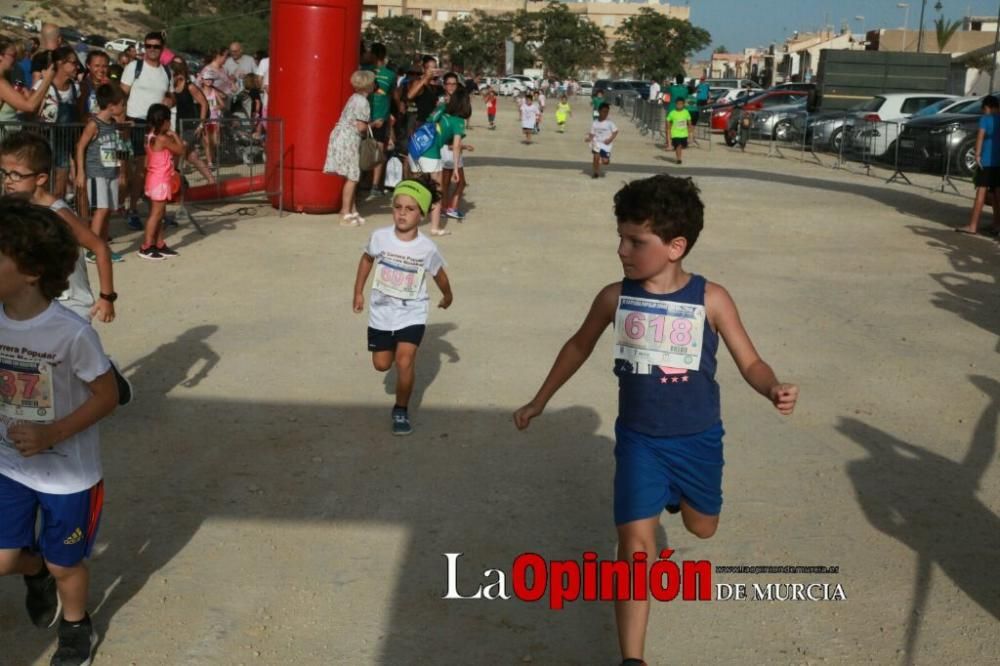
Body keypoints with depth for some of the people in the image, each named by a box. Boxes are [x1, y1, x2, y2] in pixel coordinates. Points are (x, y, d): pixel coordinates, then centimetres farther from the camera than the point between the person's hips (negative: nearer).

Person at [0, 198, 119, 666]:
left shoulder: (72, 333, -26)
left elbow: (106, 397, -16)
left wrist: (51, 434, -26)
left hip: (68, 475, -4)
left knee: (64, 565, 13)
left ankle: (76, 627, 44)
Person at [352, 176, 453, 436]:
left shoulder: (427, 248, -16)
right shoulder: (380, 237, -13)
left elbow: (439, 274, 3)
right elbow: (367, 259, 7)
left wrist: (447, 296, 19)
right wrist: (358, 292, 10)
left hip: (412, 313, -2)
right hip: (381, 311, 2)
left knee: (404, 362, -17)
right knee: (381, 364, 13)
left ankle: (401, 411, 4)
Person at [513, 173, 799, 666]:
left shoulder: (710, 299, -15)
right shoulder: (615, 297, -9)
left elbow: (749, 362, -9)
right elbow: (579, 347, 8)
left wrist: (774, 390, -33)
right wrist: (540, 401, 17)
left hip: (698, 439, 0)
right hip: (639, 439, 0)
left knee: (702, 528, 21)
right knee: (635, 541, -12)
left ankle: (675, 494, 59)